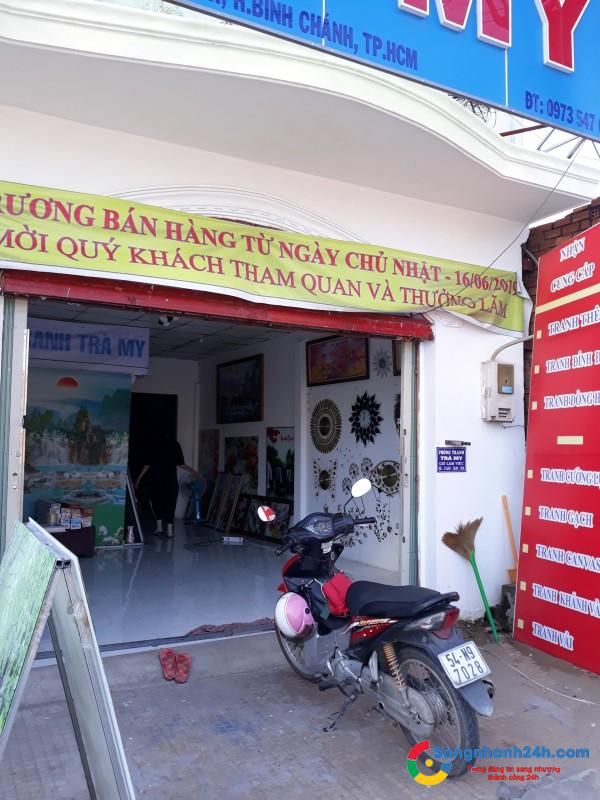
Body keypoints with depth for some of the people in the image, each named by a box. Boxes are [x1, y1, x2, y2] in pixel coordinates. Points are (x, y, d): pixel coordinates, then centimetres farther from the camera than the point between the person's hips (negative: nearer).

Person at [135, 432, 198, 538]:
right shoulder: (176, 445, 7)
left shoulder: (156, 444, 5)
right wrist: (192, 470, 17)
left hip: (157, 479, 0)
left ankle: (159, 526, 8)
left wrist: (139, 478, 6)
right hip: (171, 480, 1)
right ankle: (169, 529, 1)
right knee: (170, 503, 5)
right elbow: (180, 464, 4)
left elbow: (148, 463, 1)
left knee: (157, 501, 14)